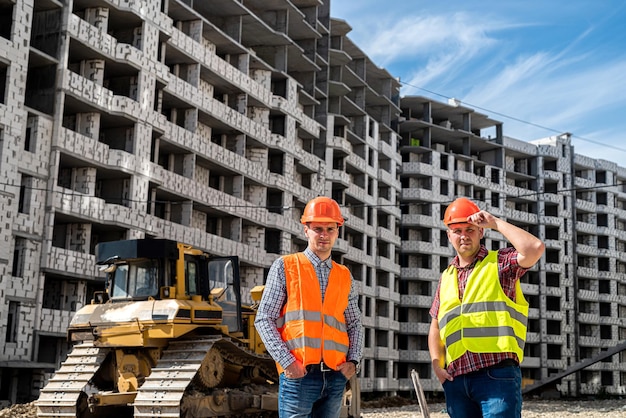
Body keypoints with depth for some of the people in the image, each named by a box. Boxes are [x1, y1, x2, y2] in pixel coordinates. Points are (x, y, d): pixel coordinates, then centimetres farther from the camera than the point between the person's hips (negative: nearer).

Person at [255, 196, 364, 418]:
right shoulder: (285, 267, 3)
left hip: (335, 376, 4)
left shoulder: (345, 276, 14)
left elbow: (355, 324, 19)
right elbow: (264, 319, -2)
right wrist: (287, 361, -11)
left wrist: (353, 360, 1)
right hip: (298, 375, -4)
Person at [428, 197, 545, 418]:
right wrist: (437, 364, 9)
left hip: (496, 375, -6)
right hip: (456, 380, 6)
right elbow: (436, 327, 24)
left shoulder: (500, 262, 5)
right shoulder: (446, 277, 20)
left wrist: (496, 223, -6)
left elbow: (535, 248, -15)